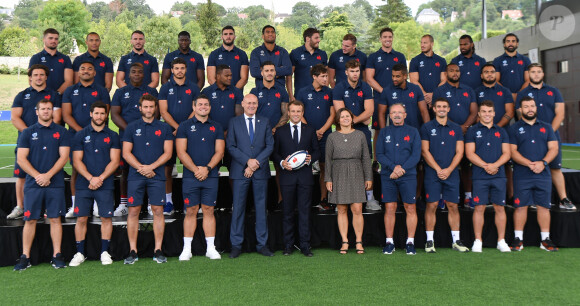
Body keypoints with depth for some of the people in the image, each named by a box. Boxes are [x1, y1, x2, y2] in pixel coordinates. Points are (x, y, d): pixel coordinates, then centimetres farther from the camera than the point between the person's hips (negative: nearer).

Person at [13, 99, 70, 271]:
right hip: (33, 184, 1)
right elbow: (21, 159, 2)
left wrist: (48, 175, -11)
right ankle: (25, 257, 10)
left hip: (55, 184, 0)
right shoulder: (27, 133, 9)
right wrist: (37, 175, -11)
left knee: (55, 219, 1)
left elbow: (64, 157, 0)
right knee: (30, 220, 3)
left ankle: (57, 255, 6)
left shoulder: (61, 132, 7)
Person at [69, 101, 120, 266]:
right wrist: (90, 178, -11)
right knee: (81, 218, 0)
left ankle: (104, 252, 11)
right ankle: (80, 253, 12)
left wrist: (100, 178, -11)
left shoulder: (112, 136, 8)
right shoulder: (80, 135, 8)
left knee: (106, 217, 0)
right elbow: (77, 161, 2)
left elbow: (114, 161, 1)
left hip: (106, 184, 0)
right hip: (83, 184, 0)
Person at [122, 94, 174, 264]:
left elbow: (168, 153, 3)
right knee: (133, 211, 0)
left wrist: (151, 167, -10)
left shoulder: (164, 128, 9)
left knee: (158, 210, -1)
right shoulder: (132, 127, 9)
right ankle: (133, 251, 7)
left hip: (157, 175, 0)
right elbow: (126, 153, 4)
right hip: (135, 176, 0)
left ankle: (158, 250, 5)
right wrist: (141, 168, -9)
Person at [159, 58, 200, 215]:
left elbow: (196, 110, 3)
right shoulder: (165, 88, 7)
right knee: (167, 167, 0)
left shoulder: (193, 87, 8)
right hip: (170, 131, 0)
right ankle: (168, 201, 8)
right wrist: (177, 127, -13)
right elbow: (164, 112, 0)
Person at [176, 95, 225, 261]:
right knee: (191, 211, 1)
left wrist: (207, 168, -9)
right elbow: (181, 152, -2)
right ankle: (187, 249, 8)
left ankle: (211, 248, 9)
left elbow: (219, 151, 5)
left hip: (211, 176, 2)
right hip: (190, 176, -1)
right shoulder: (185, 126, 5)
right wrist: (195, 169, -11)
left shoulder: (216, 127, 11)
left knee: (209, 211, 4)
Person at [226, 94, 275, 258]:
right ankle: (236, 245, 10)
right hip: (240, 171, -1)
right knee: (238, 208, 1)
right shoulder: (234, 122, 8)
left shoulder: (265, 122, 10)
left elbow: (270, 145, 3)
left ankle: (262, 244, 14)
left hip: (261, 171, 1)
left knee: (261, 207, 6)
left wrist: (256, 163, -9)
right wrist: (248, 161, -13)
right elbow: (230, 146, -1)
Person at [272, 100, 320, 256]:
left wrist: (310, 158, -8)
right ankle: (288, 245, 15)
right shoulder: (280, 131, 10)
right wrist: (282, 162, -10)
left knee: (304, 211, 0)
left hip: (305, 176, 0)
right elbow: (274, 153, 9)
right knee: (288, 212, 5)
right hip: (287, 176, 0)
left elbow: (317, 151, 13)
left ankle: (305, 245, 7)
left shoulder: (310, 130, 11)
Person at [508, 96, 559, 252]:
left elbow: (554, 148, 7)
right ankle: (518, 239, 7)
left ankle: (545, 239, 12)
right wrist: (529, 164, -16)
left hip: (543, 174, 2)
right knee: (520, 206, -1)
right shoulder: (514, 128, 6)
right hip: (521, 175, -2)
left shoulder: (546, 127, 15)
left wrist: (543, 162, -11)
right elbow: (512, 151, -3)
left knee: (544, 206, 4)